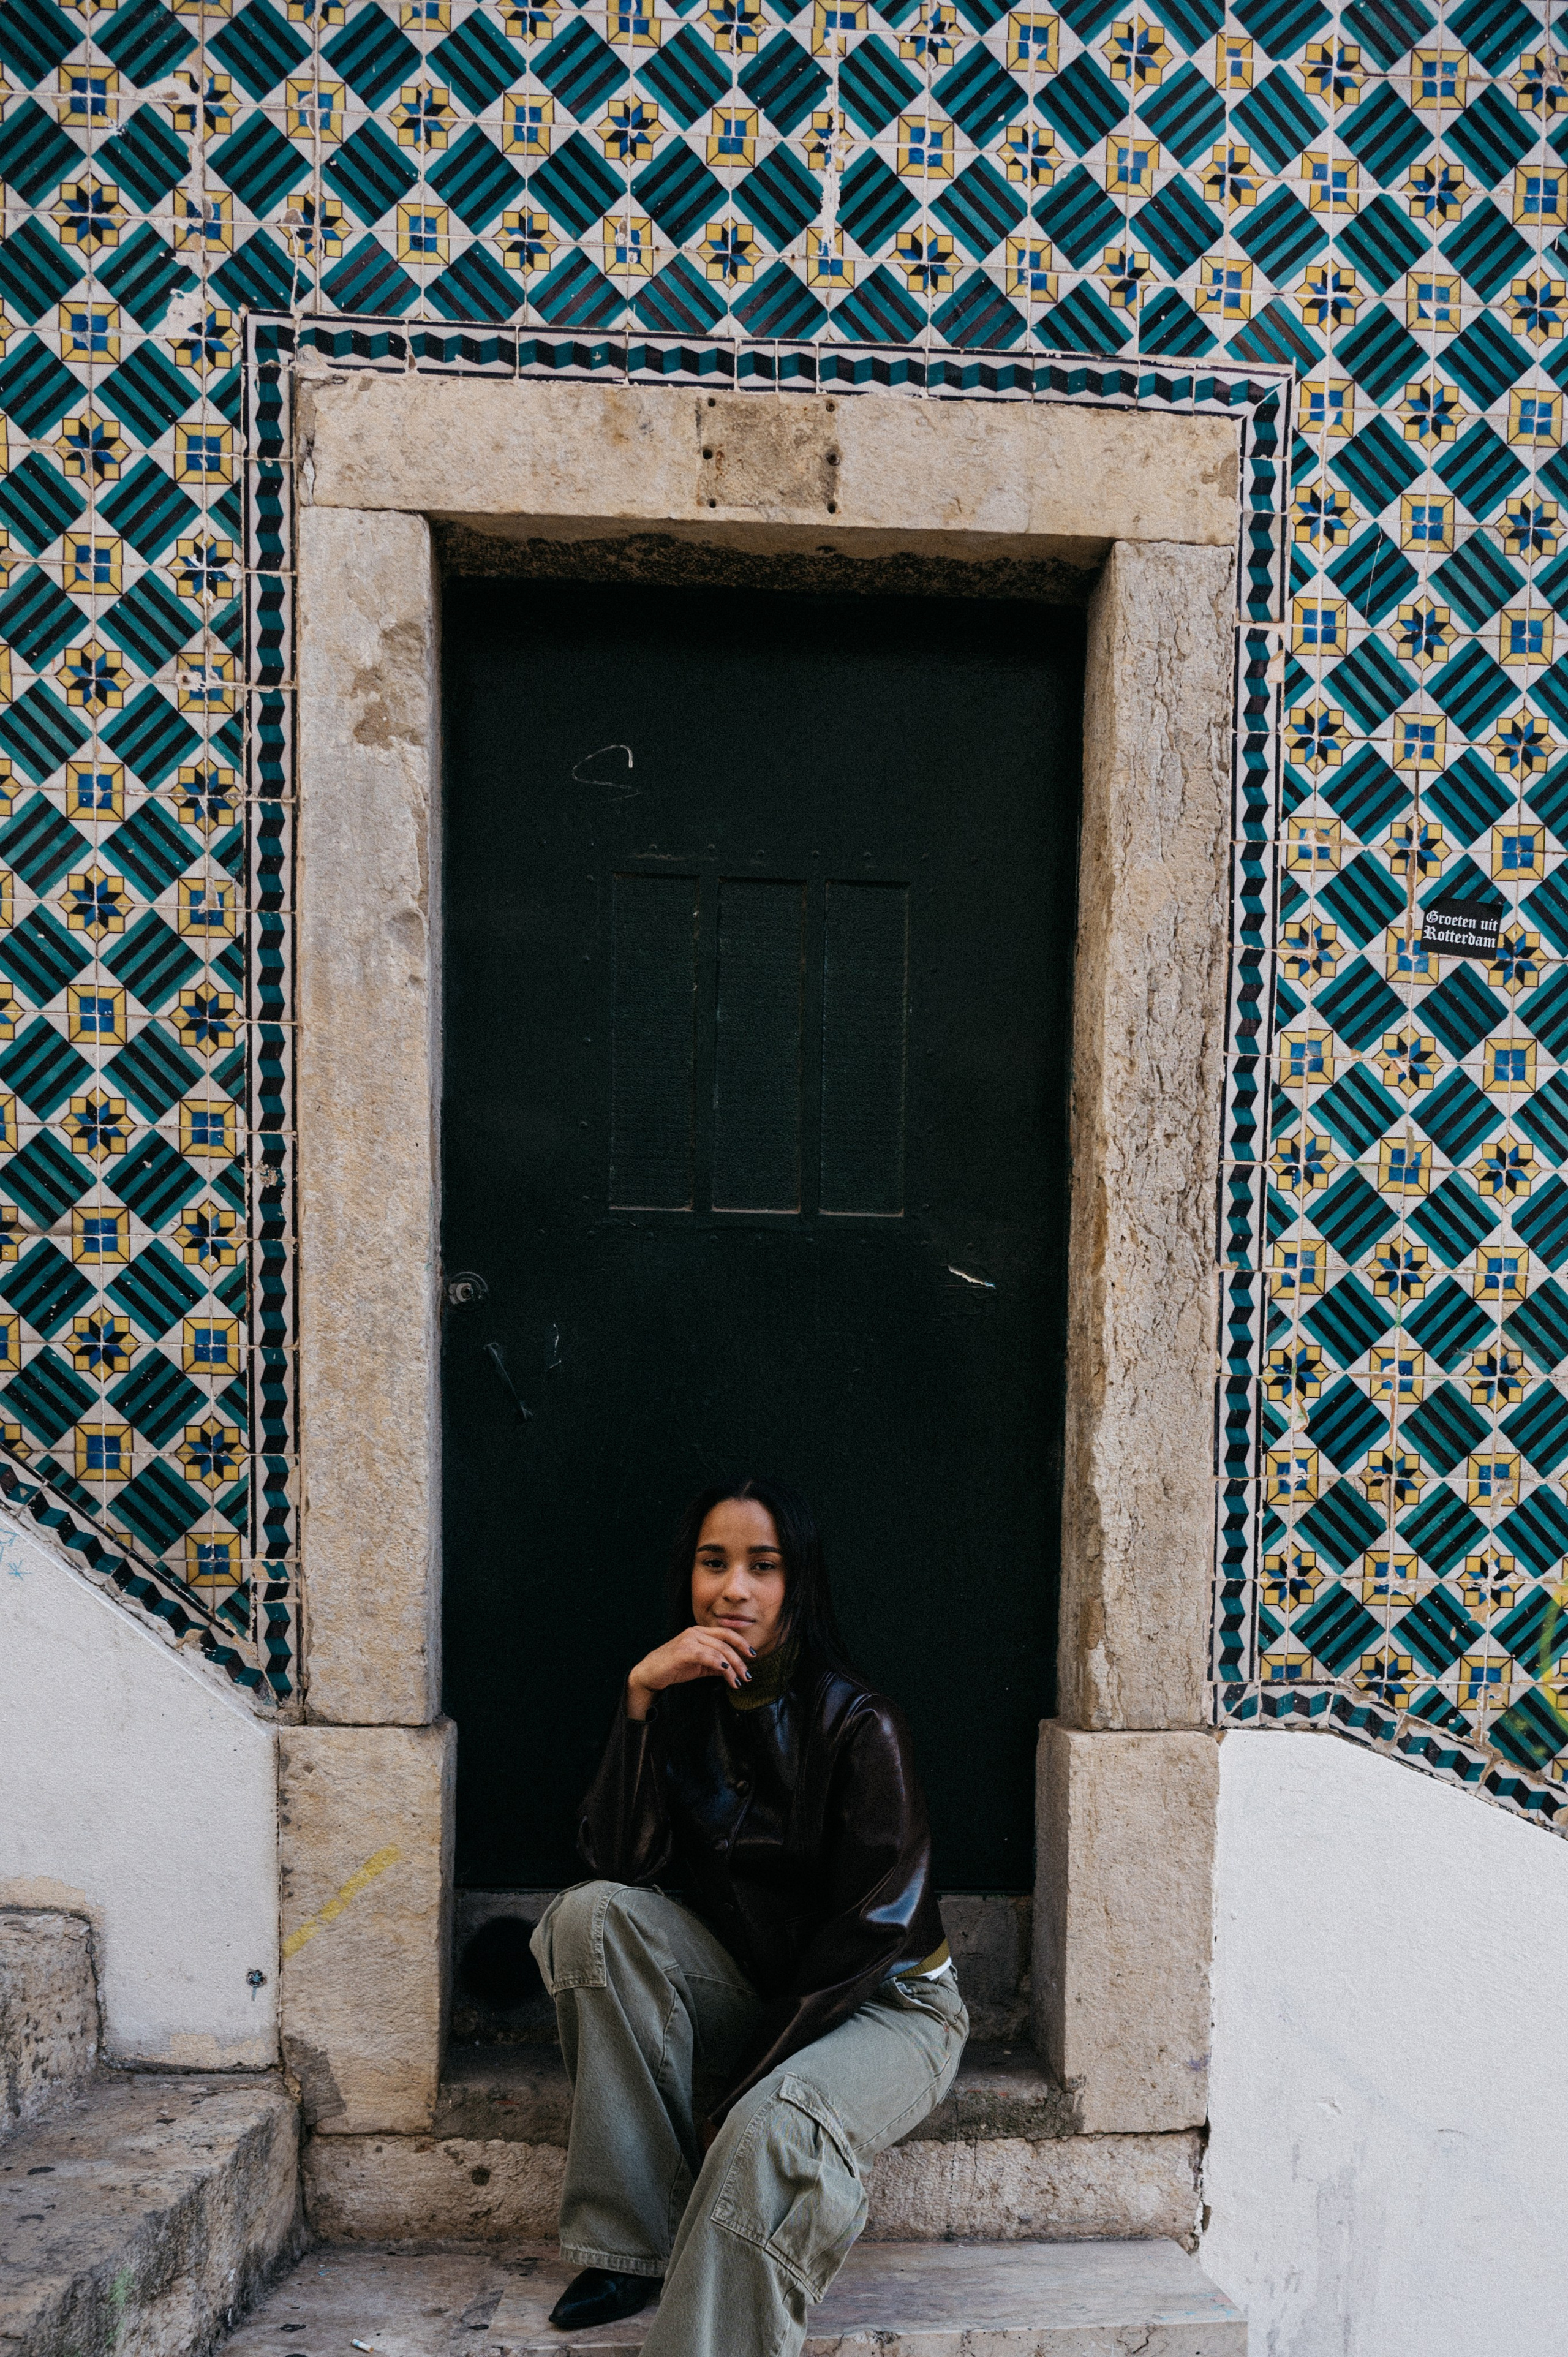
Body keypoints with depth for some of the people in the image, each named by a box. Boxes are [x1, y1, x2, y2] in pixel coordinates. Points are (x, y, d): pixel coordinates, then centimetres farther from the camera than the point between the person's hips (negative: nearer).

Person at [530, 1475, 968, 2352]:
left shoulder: (858, 1725, -18)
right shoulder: (683, 1706, -3)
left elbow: (870, 1934, -17)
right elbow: (622, 1860, -14)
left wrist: (740, 2087, -17)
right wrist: (641, 1696, -24)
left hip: (888, 2001, -5)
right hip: (749, 1988, 5)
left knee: (775, 2127, -37)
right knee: (591, 1914, -20)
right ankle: (635, 2238, -16)